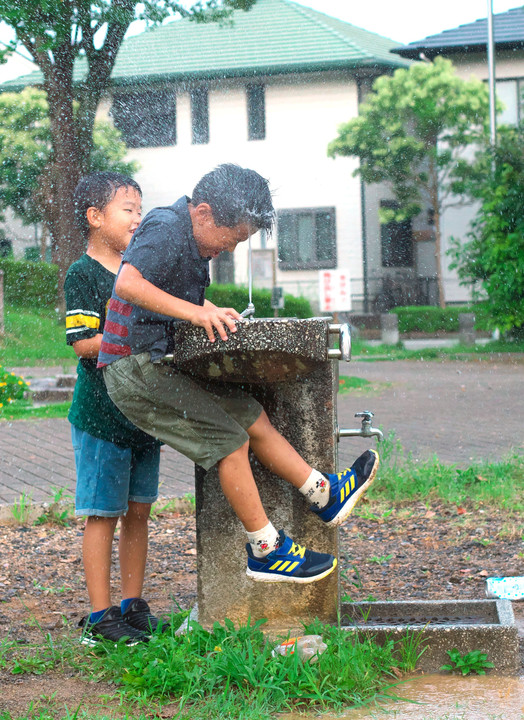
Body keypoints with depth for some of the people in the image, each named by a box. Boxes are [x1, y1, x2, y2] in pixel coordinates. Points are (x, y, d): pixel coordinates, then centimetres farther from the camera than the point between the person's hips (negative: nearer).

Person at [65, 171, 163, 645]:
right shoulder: (83, 274, -8)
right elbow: (83, 342, -16)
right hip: (101, 414, -7)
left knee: (138, 512, 10)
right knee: (103, 514, -3)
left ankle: (134, 606, 19)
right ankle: (100, 616, 3)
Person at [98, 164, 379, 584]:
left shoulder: (193, 239, 14)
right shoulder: (165, 228, -16)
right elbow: (128, 284, -31)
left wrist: (213, 313, 12)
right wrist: (196, 312, -32)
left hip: (162, 363, 10)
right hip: (135, 369, -10)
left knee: (250, 416, 8)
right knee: (229, 440, -11)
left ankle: (326, 494, 15)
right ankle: (266, 551, -4)